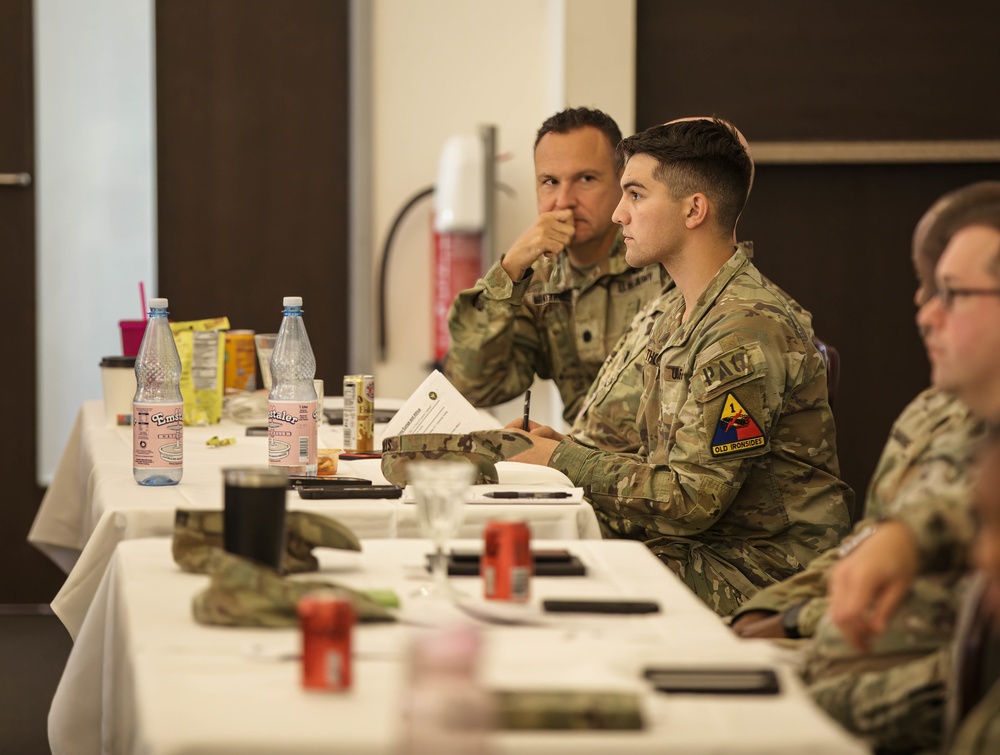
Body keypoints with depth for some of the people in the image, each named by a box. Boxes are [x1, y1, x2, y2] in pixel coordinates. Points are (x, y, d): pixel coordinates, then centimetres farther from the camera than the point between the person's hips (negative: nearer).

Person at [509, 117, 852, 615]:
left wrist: (561, 460, -11)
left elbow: (690, 500, -21)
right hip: (699, 548, 9)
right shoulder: (681, 317, 14)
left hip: (763, 570, -9)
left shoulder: (747, 332, -19)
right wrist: (566, 449, 0)